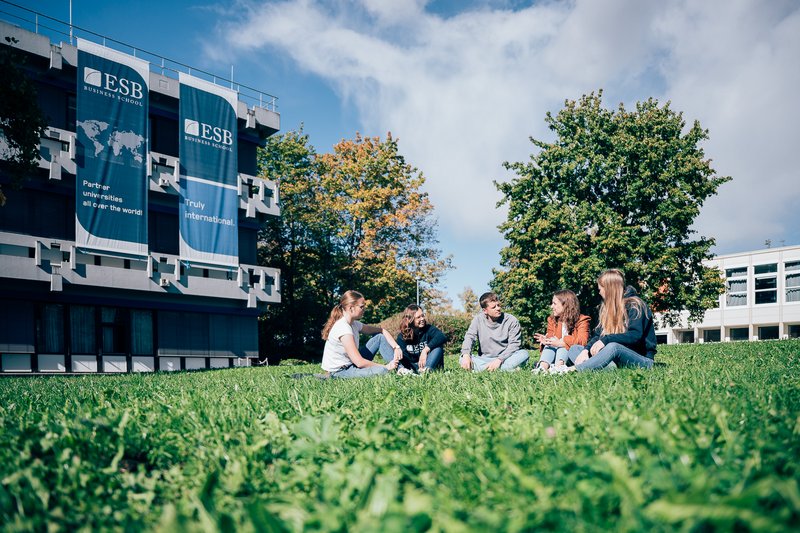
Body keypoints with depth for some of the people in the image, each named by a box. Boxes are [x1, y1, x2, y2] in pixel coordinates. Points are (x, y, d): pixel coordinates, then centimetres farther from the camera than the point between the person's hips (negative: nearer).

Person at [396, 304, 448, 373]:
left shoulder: (429, 329, -8)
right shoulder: (402, 336, -2)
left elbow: (442, 337, -28)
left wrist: (425, 350, -35)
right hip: (412, 367, 2)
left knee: (437, 347, -26)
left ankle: (426, 370, -43)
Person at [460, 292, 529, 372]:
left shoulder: (512, 320, -5)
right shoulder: (478, 319, 2)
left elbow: (514, 344, -10)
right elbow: (469, 337, -4)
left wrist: (499, 359, -23)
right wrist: (466, 355, -24)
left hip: (505, 358, -1)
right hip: (484, 359, 2)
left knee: (524, 353, -28)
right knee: (462, 359, -25)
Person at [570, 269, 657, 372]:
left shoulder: (634, 305, -8)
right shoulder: (607, 307, 13)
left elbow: (635, 336, -23)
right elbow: (598, 335, 5)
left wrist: (606, 340, -32)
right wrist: (586, 350, -14)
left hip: (643, 359, -7)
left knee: (613, 347, -38)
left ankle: (575, 370, -47)